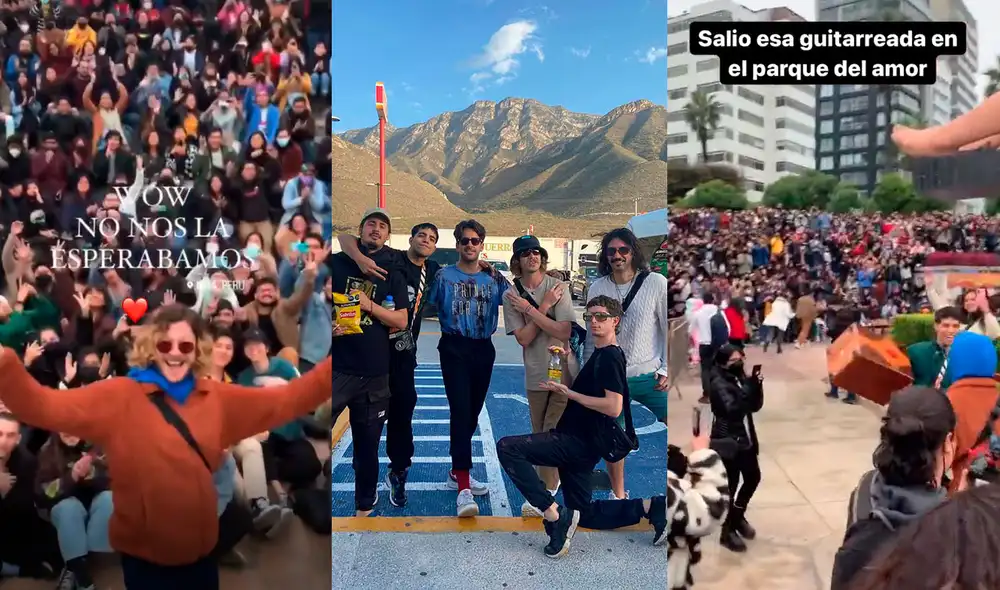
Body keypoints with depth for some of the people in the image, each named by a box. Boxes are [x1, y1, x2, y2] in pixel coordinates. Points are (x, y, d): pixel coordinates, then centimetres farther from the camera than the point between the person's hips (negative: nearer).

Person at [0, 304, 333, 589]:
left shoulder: (217, 397, 2)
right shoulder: (119, 396, -10)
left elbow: (285, 401, 3)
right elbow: (45, 407, -21)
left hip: (201, 551, 4)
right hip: (145, 556, -4)